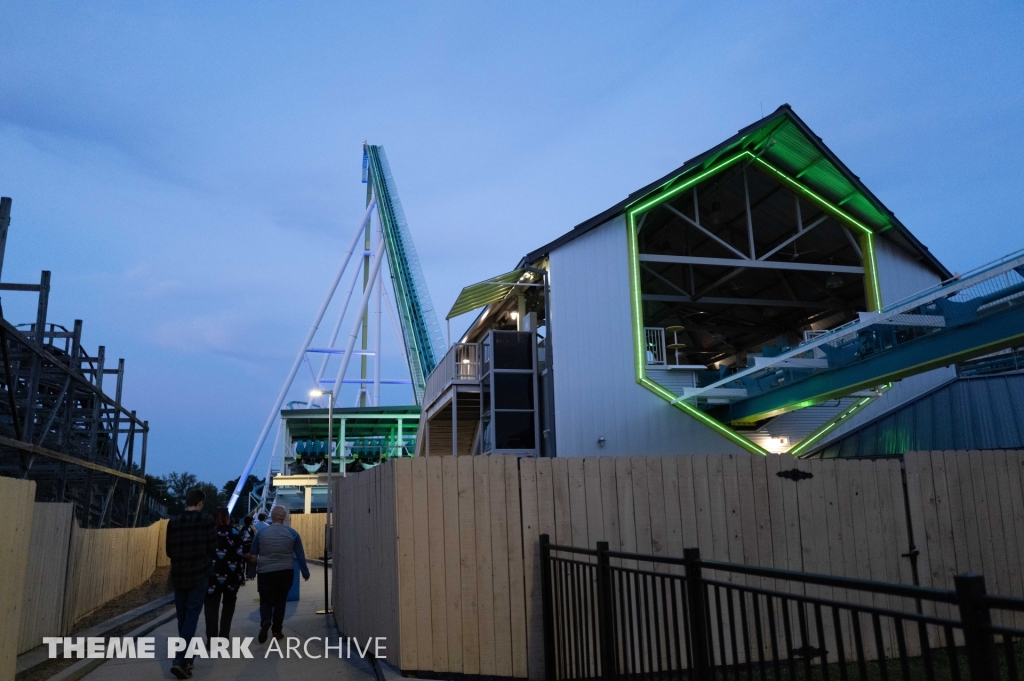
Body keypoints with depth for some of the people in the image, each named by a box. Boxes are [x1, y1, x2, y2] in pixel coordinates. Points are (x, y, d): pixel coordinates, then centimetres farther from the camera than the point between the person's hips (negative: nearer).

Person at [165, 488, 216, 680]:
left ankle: (186, 658, 23)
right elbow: (212, 548, -6)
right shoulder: (207, 520, -8)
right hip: (199, 575, -3)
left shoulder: (173, 522, 0)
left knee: (182, 617, 14)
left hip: (178, 575, 3)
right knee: (191, 616, -2)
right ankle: (179, 660, -12)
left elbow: (169, 551, 6)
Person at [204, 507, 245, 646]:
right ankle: (223, 637, 17)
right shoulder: (234, 532, -2)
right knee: (228, 605, 17)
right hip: (231, 576, 0)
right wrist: (241, 575, 1)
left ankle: (211, 640, -2)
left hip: (211, 576, 0)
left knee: (211, 608, 6)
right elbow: (241, 554, -5)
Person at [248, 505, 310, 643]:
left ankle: (265, 621, -17)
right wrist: (305, 573, 9)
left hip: (265, 572, 0)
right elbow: (300, 555, 0)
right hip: (285, 572, 0)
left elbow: (253, 556, 2)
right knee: (280, 601, 13)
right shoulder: (292, 533, -1)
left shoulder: (261, 533, 0)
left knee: (266, 601, 10)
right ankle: (277, 631, 16)